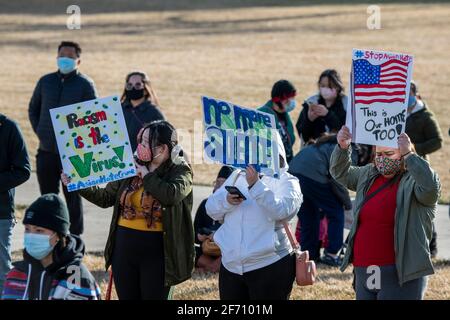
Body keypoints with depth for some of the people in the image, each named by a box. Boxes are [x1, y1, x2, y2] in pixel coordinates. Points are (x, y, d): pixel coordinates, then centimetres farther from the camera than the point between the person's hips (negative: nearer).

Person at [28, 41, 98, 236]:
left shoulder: (85, 84, -3)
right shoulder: (46, 81, 9)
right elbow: (33, 109, 19)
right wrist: (40, 131, 6)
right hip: (46, 151, 4)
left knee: (73, 198, 1)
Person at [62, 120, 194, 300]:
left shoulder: (180, 170, -6)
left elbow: (172, 194, -27)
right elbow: (106, 197, 14)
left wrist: (146, 175, -14)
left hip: (156, 251, -5)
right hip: (125, 247, 5)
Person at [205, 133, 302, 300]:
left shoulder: (287, 182, -1)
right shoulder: (237, 176, 14)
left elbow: (282, 211, -20)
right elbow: (211, 208, 8)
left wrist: (256, 186, -27)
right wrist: (227, 200, -13)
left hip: (270, 266, -5)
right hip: (231, 265, 5)